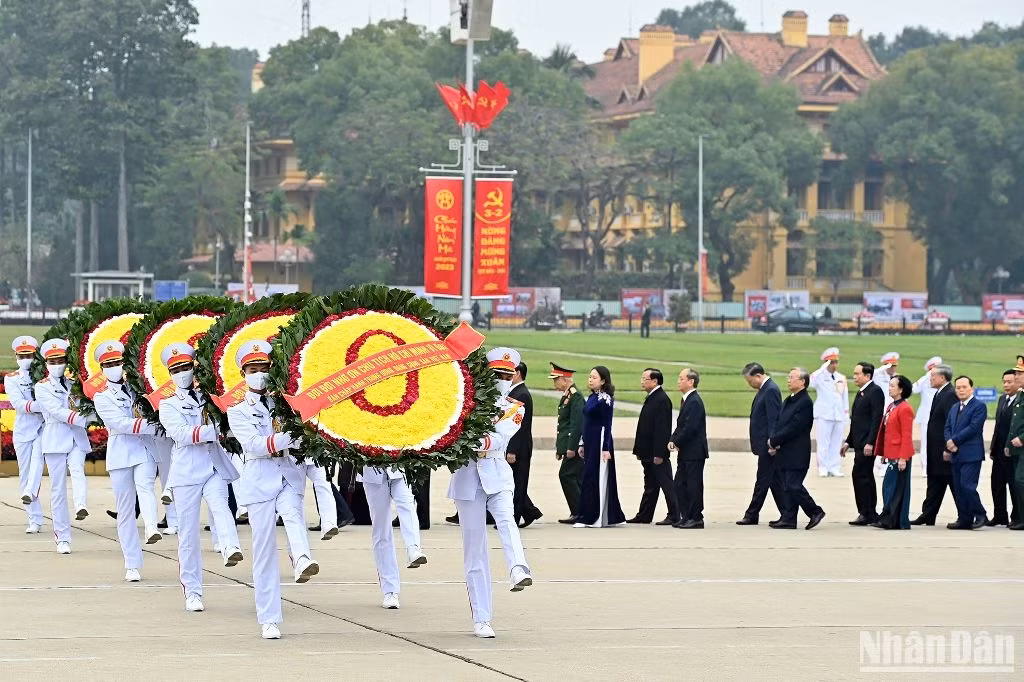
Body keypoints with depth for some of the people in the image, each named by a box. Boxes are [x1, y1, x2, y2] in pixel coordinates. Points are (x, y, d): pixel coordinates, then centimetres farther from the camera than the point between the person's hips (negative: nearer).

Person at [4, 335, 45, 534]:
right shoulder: (11, 379, 6)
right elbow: (18, 404, -10)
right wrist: (41, 405, -24)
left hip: (43, 428, -1)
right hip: (23, 430, 1)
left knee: (37, 456, -31)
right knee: (25, 475, 1)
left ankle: (30, 493, -46)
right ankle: (35, 520, 6)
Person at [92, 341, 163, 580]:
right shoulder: (101, 398, 6)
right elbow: (121, 424, -9)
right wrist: (153, 425, -18)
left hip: (145, 451, 0)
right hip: (120, 455, 0)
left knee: (144, 484, -31)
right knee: (125, 509, 1)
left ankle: (151, 528, -52)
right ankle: (132, 565, 5)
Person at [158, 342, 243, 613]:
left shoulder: (208, 398, 17)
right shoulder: (168, 406, 9)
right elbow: (181, 434, -9)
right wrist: (214, 430, -18)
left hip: (215, 468, 1)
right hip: (186, 472, -1)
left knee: (219, 504, -29)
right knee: (188, 532, 0)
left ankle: (230, 548, -55)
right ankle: (192, 591, 6)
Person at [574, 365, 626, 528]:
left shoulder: (605, 399, -12)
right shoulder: (592, 397, 14)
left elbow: (607, 425, -14)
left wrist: (606, 448, -18)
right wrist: (583, 445, 18)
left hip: (600, 442, -9)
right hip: (590, 442, 9)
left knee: (592, 478, -7)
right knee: (598, 479, 11)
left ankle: (590, 518, -4)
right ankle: (613, 517, 17)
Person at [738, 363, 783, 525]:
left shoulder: (771, 390, -16)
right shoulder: (764, 389, 14)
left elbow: (773, 418, -20)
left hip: (767, 444, -10)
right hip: (765, 444, 10)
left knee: (763, 480, -3)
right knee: (776, 480, 11)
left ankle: (752, 515, 1)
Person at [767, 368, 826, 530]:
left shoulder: (805, 403, -15)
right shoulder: (788, 401, 15)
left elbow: (793, 428, -20)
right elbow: (779, 423, 14)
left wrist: (774, 441, -14)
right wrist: (773, 441, -3)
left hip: (797, 454, -9)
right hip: (785, 453, 9)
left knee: (794, 486, -10)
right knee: (788, 487, 9)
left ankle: (815, 512, 2)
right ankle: (788, 519, 12)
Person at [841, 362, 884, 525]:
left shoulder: (875, 392, -11)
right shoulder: (861, 393, 18)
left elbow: (877, 419, -18)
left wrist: (870, 443, -23)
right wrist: (848, 442, 20)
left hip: (868, 443, -10)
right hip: (860, 443, 10)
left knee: (859, 475, -12)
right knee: (866, 477, 11)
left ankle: (866, 513, -10)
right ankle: (871, 514, 15)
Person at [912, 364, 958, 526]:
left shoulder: (950, 395, -17)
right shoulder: (939, 394, 14)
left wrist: (948, 450, -23)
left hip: (945, 448, -10)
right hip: (936, 450, 10)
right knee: (934, 484, 12)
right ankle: (927, 517, 16)